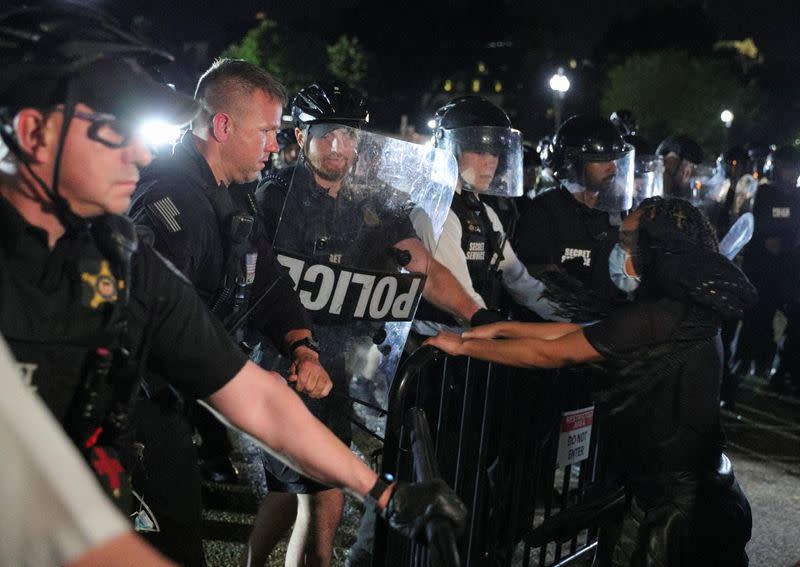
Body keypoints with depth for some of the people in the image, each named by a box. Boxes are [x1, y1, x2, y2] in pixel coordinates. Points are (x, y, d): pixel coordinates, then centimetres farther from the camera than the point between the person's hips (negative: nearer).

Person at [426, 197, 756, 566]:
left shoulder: (654, 320, -23)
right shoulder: (690, 312, 6)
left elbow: (550, 354, -16)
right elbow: (581, 333, 10)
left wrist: (464, 346, -5)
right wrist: (502, 329, 11)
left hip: (672, 508, -8)